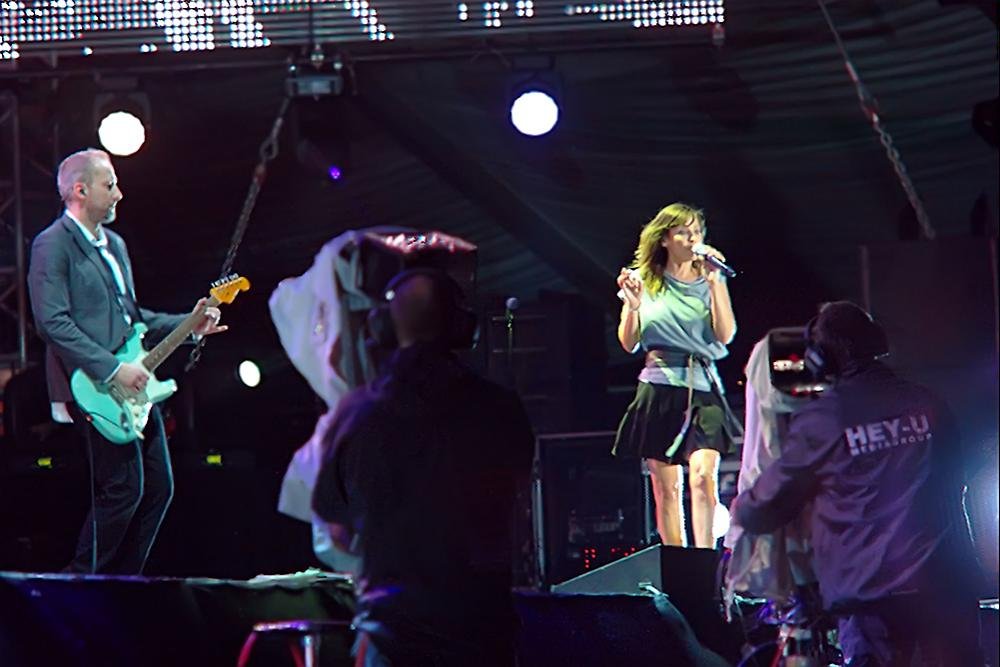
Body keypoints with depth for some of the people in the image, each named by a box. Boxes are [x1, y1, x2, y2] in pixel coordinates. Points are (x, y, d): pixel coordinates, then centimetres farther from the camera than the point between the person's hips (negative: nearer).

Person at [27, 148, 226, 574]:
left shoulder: (114, 244, 21)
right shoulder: (53, 245, -9)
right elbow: (53, 322, -19)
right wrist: (113, 370, -22)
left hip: (131, 385, 9)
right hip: (92, 389, -9)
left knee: (158, 488, 7)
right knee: (124, 489, -12)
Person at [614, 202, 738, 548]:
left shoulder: (708, 281, 9)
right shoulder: (644, 281, 9)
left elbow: (726, 335, -3)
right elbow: (629, 344, 8)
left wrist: (714, 283, -8)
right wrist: (632, 305, -9)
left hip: (703, 389, -1)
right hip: (659, 389, 1)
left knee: (703, 475, -19)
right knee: (667, 487, 2)